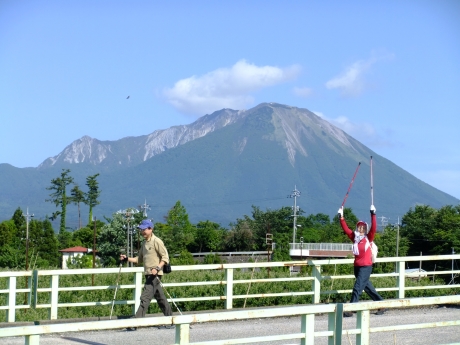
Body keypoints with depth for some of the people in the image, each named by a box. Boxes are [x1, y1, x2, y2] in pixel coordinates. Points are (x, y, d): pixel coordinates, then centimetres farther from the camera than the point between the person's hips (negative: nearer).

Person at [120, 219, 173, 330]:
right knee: (160, 298, 13)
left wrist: (157, 268, -24)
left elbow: (165, 257, -12)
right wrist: (127, 259, 9)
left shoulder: (156, 241, -9)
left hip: (155, 275, -9)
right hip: (148, 275, 9)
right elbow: (139, 259, 23)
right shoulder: (144, 243, 17)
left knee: (145, 298, -13)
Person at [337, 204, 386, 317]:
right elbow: (346, 229, 4)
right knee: (367, 287, 14)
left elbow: (373, 228, -14)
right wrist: (341, 217, -5)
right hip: (357, 266, 6)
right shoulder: (354, 237, 9)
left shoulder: (368, 238, -2)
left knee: (357, 288, -10)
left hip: (366, 266, -6)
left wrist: (373, 214, -22)